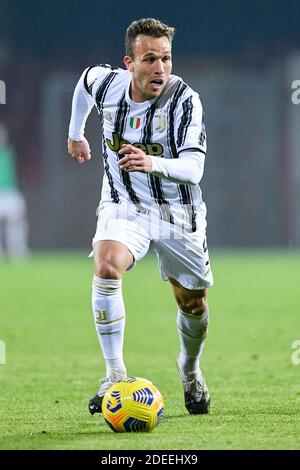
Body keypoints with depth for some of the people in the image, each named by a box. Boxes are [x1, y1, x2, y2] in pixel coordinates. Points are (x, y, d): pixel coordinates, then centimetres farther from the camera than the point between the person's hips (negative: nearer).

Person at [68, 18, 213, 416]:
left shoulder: (184, 99, -20)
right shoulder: (106, 82, -11)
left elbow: (193, 168, -29)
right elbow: (84, 84, 16)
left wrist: (154, 163, -48)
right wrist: (75, 133, 29)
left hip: (178, 212, -1)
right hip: (123, 207, 1)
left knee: (193, 304, 10)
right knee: (106, 268, -29)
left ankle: (190, 369, 44)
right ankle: (116, 377, -23)